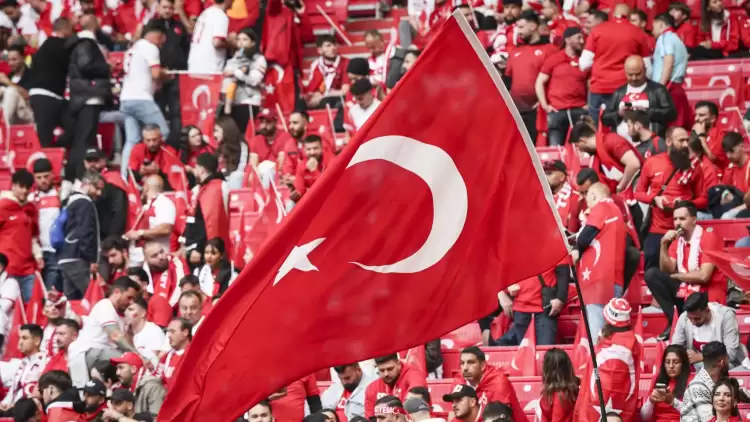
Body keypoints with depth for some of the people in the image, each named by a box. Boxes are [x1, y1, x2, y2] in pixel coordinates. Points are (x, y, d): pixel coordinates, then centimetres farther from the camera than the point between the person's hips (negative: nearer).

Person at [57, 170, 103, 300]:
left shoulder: (71, 201, 21)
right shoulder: (85, 203, -8)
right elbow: (86, 233, -16)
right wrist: (92, 259, -15)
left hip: (66, 258, 10)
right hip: (78, 260, -10)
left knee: (71, 300, 6)